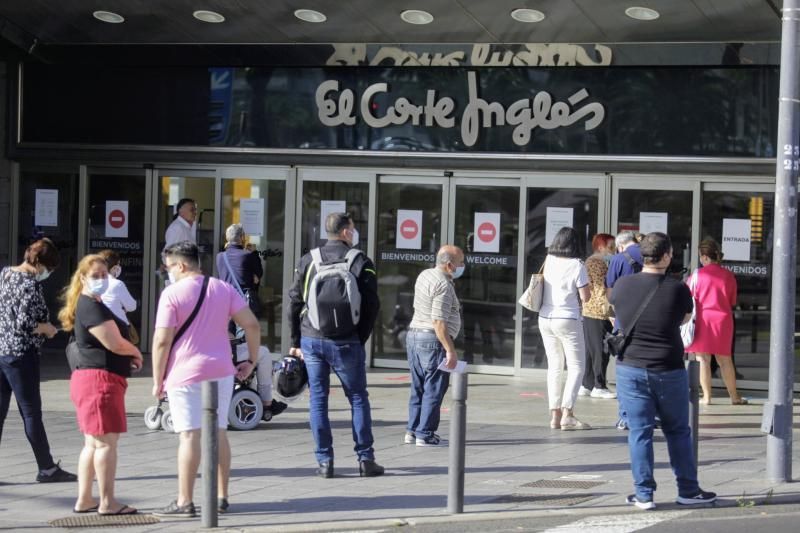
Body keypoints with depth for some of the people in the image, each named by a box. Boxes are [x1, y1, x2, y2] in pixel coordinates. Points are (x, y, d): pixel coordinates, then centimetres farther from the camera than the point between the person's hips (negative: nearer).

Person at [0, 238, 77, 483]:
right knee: (31, 413, 2)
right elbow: (25, 324, -21)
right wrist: (47, 328, -4)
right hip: (20, 355, -7)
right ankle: (47, 469, 13)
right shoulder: (30, 285, -15)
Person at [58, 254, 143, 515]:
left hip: (88, 379, 11)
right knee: (106, 441, -8)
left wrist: (128, 356, 8)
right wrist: (136, 353, 0)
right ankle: (107, 502, -5)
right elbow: (114, 343, -19)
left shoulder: (93, 305, 19)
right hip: (100, 378, -11)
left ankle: (84, 500, 20)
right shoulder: (91, 307, -14)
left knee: (92, 443, 15)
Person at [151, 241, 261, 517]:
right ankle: (221, 497, 17)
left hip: (186, 373, -5)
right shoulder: (224, 289, 7)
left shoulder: (172, 293, -9)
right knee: (218, 433, 12)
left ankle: (185, 502, -2)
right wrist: (252, 360, 10)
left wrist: (157, 380, -6)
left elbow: (162, 341, -13)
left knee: (189, 436, -5)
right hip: (221, 371, 5)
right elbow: (252, 325, 1)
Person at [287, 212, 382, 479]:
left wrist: (296, 342, 10)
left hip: (312, 340, 2)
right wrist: (360, 341, 6)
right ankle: (365, 458, 8)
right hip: (346, 343, -2)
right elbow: (371, 306, -3)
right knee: (358, 398, 9)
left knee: (318, 399, 6)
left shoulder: (308, 260, 4)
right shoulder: (360, 261, -2)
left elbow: (294, 303, 4)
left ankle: (324, 461, 5)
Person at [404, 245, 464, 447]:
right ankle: (425, 434, -2)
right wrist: (450, 351, -21)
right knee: (434, 390, -3)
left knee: (418, 388, 14)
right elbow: (439, 322, -23)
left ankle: (413, 431, 17)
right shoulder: (443, 285, -18)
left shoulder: (424, 275, 11)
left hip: (414, 334, 9)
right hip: (432, 340, -9)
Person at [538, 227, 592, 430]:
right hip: (567, 320, -5)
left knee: (554, 366, 12)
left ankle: (555, 414, 8)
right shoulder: (576, 265, -12)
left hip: (545, 319, 6)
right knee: (576, 367, 2)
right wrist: (586, 285, 7)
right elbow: (585, 297, -9)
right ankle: (567, 414, -10)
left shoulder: (549, 261, 2)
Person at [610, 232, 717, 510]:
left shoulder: (622, 285, -4)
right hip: (669, 370, -1)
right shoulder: (678, 289, -10)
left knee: (639, 432, 5)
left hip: (630, 369, 1)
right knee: (678, 431, 12)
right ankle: (688, 490, 19)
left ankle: (644, 494, 5)